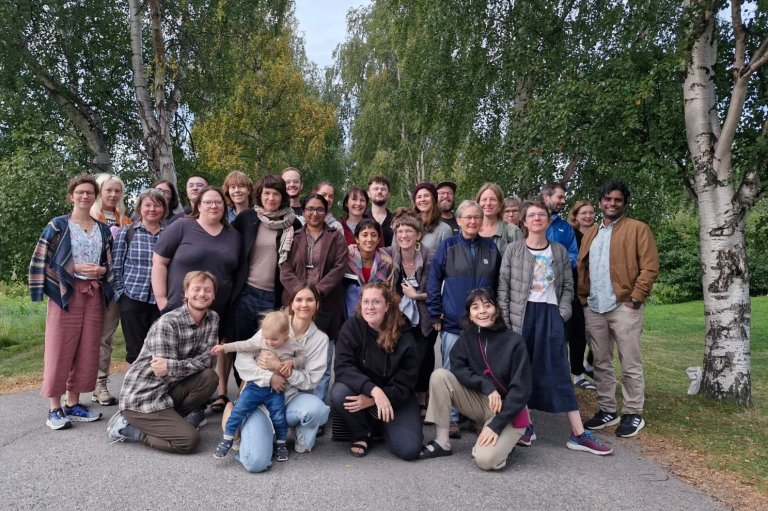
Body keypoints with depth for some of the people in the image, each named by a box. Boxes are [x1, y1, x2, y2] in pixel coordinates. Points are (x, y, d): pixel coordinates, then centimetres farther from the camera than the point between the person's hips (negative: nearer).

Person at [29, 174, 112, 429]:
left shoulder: (103, 230, 13)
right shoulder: (57, 225, 1)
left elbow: (111, 263, 17)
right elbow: (42, 262, -4)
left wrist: (102, 270, -5)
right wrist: (74, 268, -14)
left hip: (94, 295, 4)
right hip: (65, 294, -4)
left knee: (86, 351, 5)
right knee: (60, 351, -3)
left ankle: (73, 404, 16)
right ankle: (54, 409, 6)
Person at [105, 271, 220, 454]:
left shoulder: (213, 319, 0)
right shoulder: (167, 323, -20)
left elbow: (206, 360, -10)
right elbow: (166, 376, -19)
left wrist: (171, 366, -22)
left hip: (168, 390, 6)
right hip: (142, 396, -6)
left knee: (210, 377, -16)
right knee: (189, 440, -17)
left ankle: (174, 416, 5)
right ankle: (126, 427, 2)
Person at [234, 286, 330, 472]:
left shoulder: (320, 339, 2)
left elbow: (310, 381, -5)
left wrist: (278, 367, -19)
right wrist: (269, 376, -19)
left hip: (291, 400, 1)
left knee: (317, 408, -35)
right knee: (256, 462, -22)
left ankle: (304, 442, 2)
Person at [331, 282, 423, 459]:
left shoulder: (404, 337, -15)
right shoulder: (352, 327, -14)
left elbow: (405, 384, -14)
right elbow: (343, 368, -23)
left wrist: (372, 400, -28)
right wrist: (374, 390, -38)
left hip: (396, 398, 0)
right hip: (361, 392, 1)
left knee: (409, 449, -21)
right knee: (339, 393, -33)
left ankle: (384, 425, 14)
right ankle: (362, 434, -3)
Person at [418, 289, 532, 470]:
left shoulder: (514, 341, -16)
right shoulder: (467, 336, -2)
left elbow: (521, 389, -17)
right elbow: (457, 367, -11)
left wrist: (496, 425, -22)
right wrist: (486, 386, -26)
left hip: (509, 411, -4)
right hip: (480, 402, 4)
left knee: (485, 459, -28)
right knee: (439, 375, -19)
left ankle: (503, 440, 7)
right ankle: (442, 442, -9)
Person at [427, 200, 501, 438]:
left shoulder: (491, 248, 7)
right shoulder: (447, 247, -1)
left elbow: (498, 284, 12)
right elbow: (433, 282, -2)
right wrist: (435, 315, -6)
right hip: (453, 322, -2)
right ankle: (452, 419, 16)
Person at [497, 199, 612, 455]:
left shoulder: (559, 251, 10)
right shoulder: (514, 250, 2)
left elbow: (568, 286, 11)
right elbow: (503, 286, 0)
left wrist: (562, 314, -2)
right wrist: (505, 320, -6)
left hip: (551, 314, 2)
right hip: (522, 314, -1)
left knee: (559, 372, 0)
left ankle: (578, 434, 1)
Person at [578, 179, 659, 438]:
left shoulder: (638, 229, -1)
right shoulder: (590, 234, 16)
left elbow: (650, 267, -7)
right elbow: (582, 268, 17)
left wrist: (635, 297, -12)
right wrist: (583, 296, 6)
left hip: (624, 306, -5)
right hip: (593, 308, 6)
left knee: (630, 364, 2)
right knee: (601, 363, 11)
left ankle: (633, 414, 13)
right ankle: (607, 410, 22)